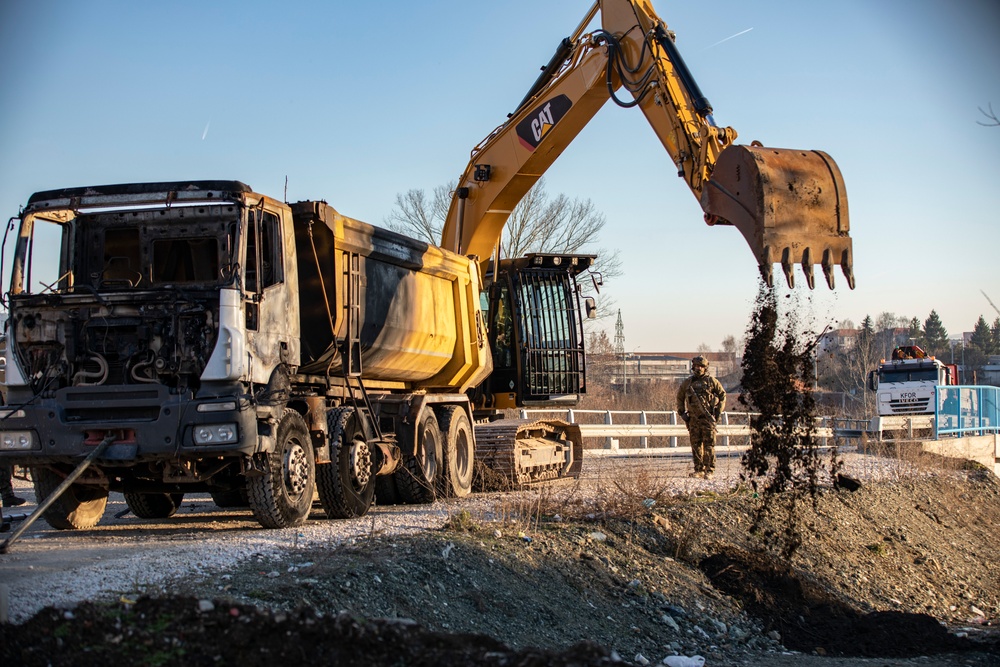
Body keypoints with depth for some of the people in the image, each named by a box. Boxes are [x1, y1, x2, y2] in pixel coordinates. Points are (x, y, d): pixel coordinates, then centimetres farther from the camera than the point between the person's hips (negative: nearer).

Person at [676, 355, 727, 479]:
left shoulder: (711, 381, 2)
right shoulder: (687, 383, 10)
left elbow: (722, 395, 8)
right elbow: (680, 397, 22)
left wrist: (718, 411, 1)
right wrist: (682, 412, 13)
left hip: (708, 418, -3)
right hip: (693, 419, 3)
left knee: (709, 445, -6)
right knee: (696, 445, 5)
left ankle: (709, 470, -5)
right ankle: (699, 470, 12)